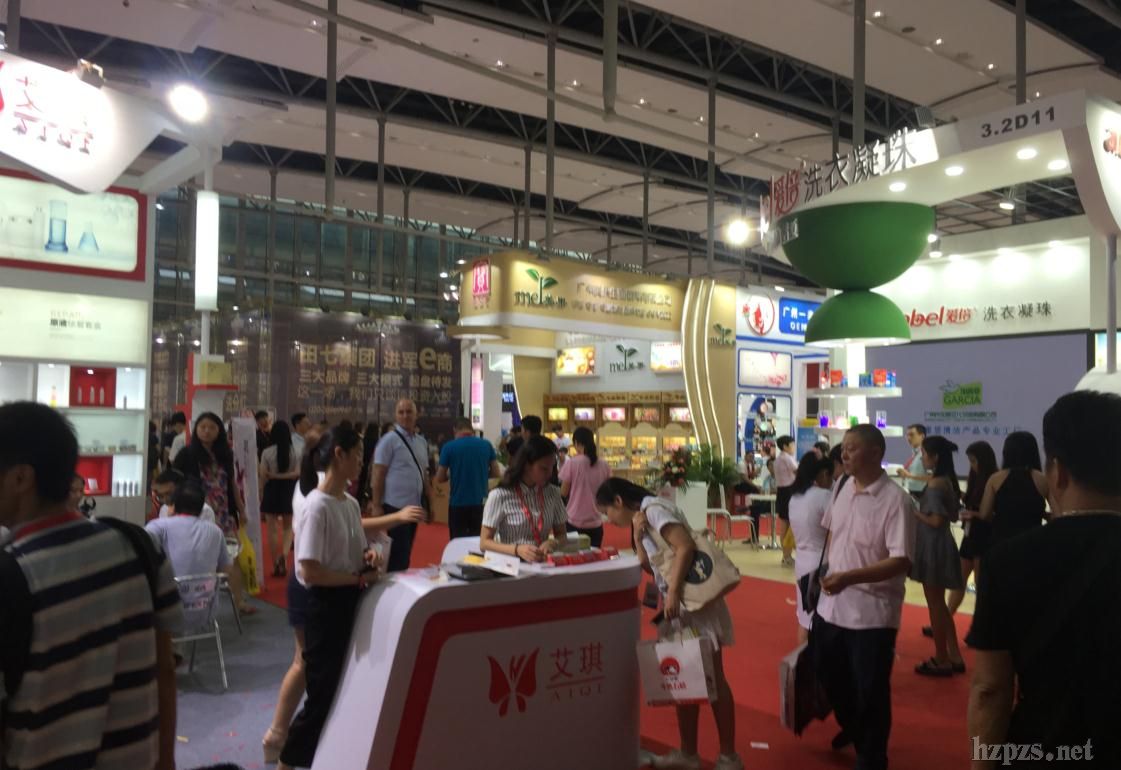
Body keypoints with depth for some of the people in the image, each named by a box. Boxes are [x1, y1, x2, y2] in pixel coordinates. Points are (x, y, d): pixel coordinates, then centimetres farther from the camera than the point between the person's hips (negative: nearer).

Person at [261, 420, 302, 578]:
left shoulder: (267, 452, -9)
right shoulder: (295, 451, -4)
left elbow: (263, 476, -7)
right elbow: (297, 473, -8)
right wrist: (284, 476, 3)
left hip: (272, 490, -2)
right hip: (289, 490, 2)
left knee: (272, 529, 8)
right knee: (288, 527, 16)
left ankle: (276, 565, 11)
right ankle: (284, 555, -9)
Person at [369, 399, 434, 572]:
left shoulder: (422, 441, 11)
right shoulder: (389, 440, -8)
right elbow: (378, 474, -9)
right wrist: (376, 506, -13)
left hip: (414, 505, 6)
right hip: (395, 506, -6)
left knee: (406, 553, 15)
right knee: (397, 555, -4)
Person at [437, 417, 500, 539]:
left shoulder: (449, 447, -7)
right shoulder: (486, 445, -1)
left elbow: (440, 478, -3)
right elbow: (496, 473, 4)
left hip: (458, 503, -2)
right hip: (480, 502, 2)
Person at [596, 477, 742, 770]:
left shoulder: (653, 508, -13)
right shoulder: (642, 517, 15)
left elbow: (685, 547, -25)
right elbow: (651, 566, 9)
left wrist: (673, 592, -25)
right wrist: (638, 538, -6)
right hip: (678, 606, 9)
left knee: (711, 678, 0)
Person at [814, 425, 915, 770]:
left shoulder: (896, 499, -18)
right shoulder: (844, 487, 3)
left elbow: (901, 561, -23)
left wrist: (849, 577, -31)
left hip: (871, 613, -7)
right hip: (831, 605, 7)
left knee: (870, 692, 7)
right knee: (830, 675, 23)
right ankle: (851, 728, 51)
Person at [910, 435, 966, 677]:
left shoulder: (935, 484, -20)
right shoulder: (948, 481, 8)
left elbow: (936, 521, -22)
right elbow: (953, 516, 13)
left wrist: (914, 512, -8)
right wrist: (923, 509, 13)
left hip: (934, 547, -9)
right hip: (941, 545, 9)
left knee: (935, 605, 4)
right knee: (940, 604, 18)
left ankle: (941, 660, 15)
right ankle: (954, 658, 26)